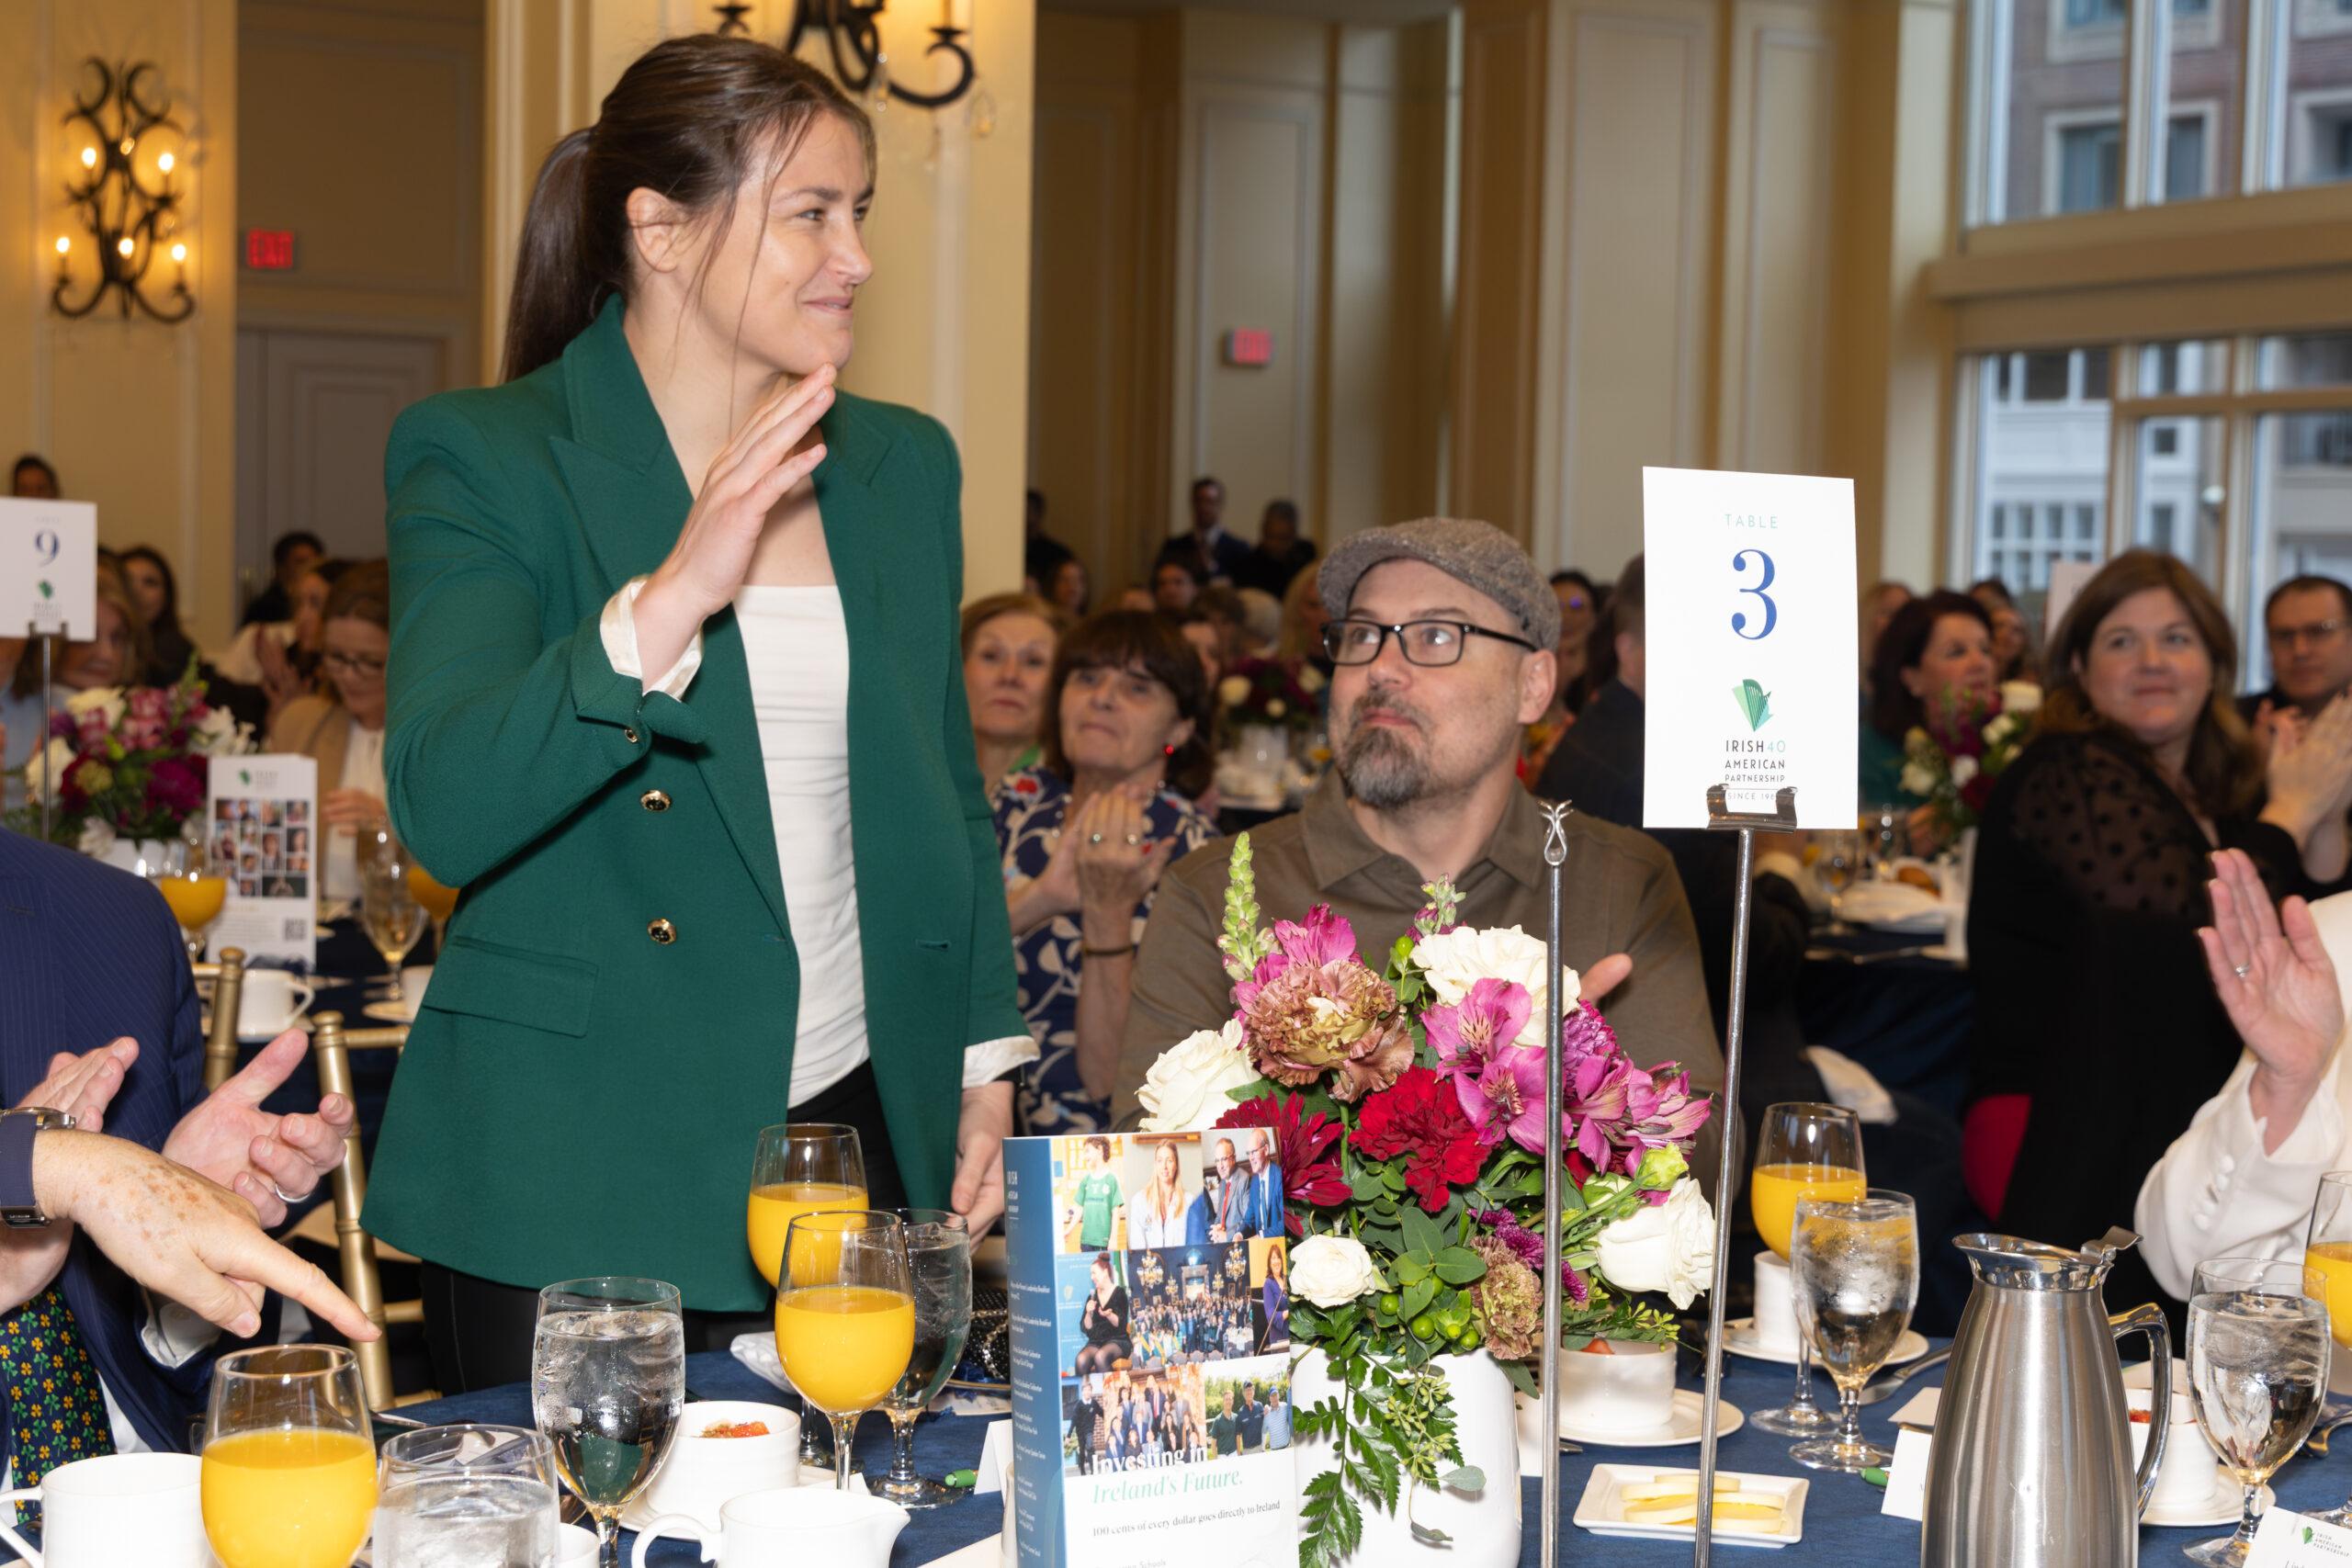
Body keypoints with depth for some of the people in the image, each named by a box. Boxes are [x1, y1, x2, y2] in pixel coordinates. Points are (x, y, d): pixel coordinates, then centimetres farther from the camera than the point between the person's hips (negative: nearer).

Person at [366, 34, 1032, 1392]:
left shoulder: (905, 465, 10)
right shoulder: (486, 461, -7)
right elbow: (443, 813, -20)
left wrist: (986, 1069, 10)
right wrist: (674, 595, -31)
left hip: (855, 1131, 5)